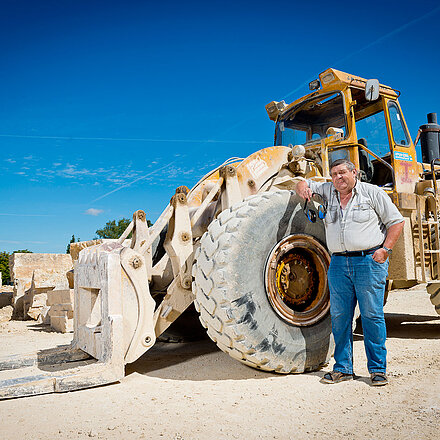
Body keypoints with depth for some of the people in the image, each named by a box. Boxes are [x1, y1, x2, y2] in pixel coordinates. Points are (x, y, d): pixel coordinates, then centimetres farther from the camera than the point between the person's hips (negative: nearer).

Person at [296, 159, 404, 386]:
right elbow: (303, 185, 23)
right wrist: (304, 188, -2)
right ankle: (342, 368, 18)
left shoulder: (372, 193, 4)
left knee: (372, 316, 0)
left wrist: (385, 249, -7)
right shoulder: (328, 191, 14)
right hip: (339, 263, 4)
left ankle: (377, 369, 13)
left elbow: (396, 221, 5)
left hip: (369, 261, -4)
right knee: (339, 316, 6)